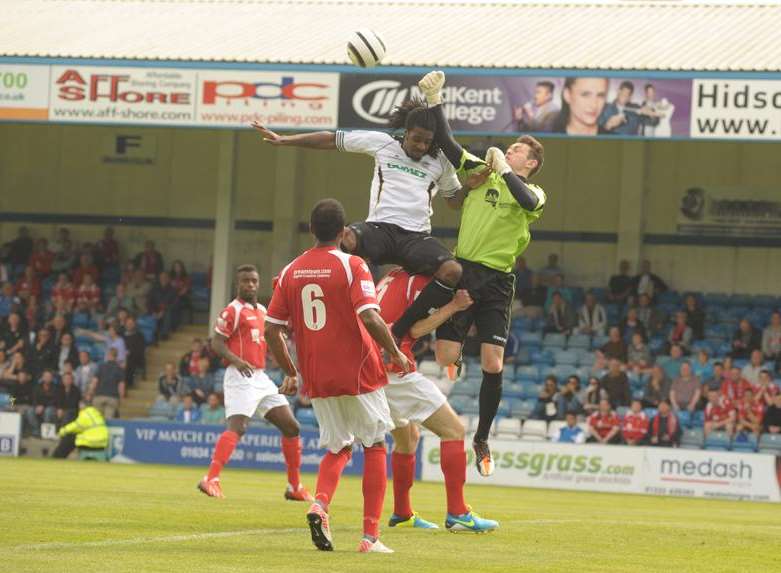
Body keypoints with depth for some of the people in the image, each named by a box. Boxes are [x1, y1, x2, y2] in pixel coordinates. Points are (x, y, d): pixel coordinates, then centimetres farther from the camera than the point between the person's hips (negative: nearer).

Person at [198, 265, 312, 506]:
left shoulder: (262, 311, 18)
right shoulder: (233, 310, -6)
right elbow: (217, 342, -12)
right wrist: (235, 360, -29)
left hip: (261, 378, 9)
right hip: (240, 377, -9)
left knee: (291, 427, 8)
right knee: (237, 426, -24)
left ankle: (295, 486, 15)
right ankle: (211, 479, -28)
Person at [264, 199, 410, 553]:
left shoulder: (291, 271, 5)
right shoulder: (352, 266, -8)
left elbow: (271, 330, 5)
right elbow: (369, 317, -21)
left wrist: (289, 373, 16)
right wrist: (395, 352, -7)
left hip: (315, 378, 4)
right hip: (358, 374, -4)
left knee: (338, 449, 19)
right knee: (375, 447, 9)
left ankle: (320, 503, -10)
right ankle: (370, 535, 3)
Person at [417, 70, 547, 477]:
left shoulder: (535, 194, 8)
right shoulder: (481, 173, 13)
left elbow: (528, 202, -17)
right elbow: (447, 144, 7)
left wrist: (503, 168, -12)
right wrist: (434, 100, -1)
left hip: (496, 281, -1)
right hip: (462, 272, 1)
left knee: (493, 364, -5)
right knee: (445, 357, -8)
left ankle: (482, 439, 10)